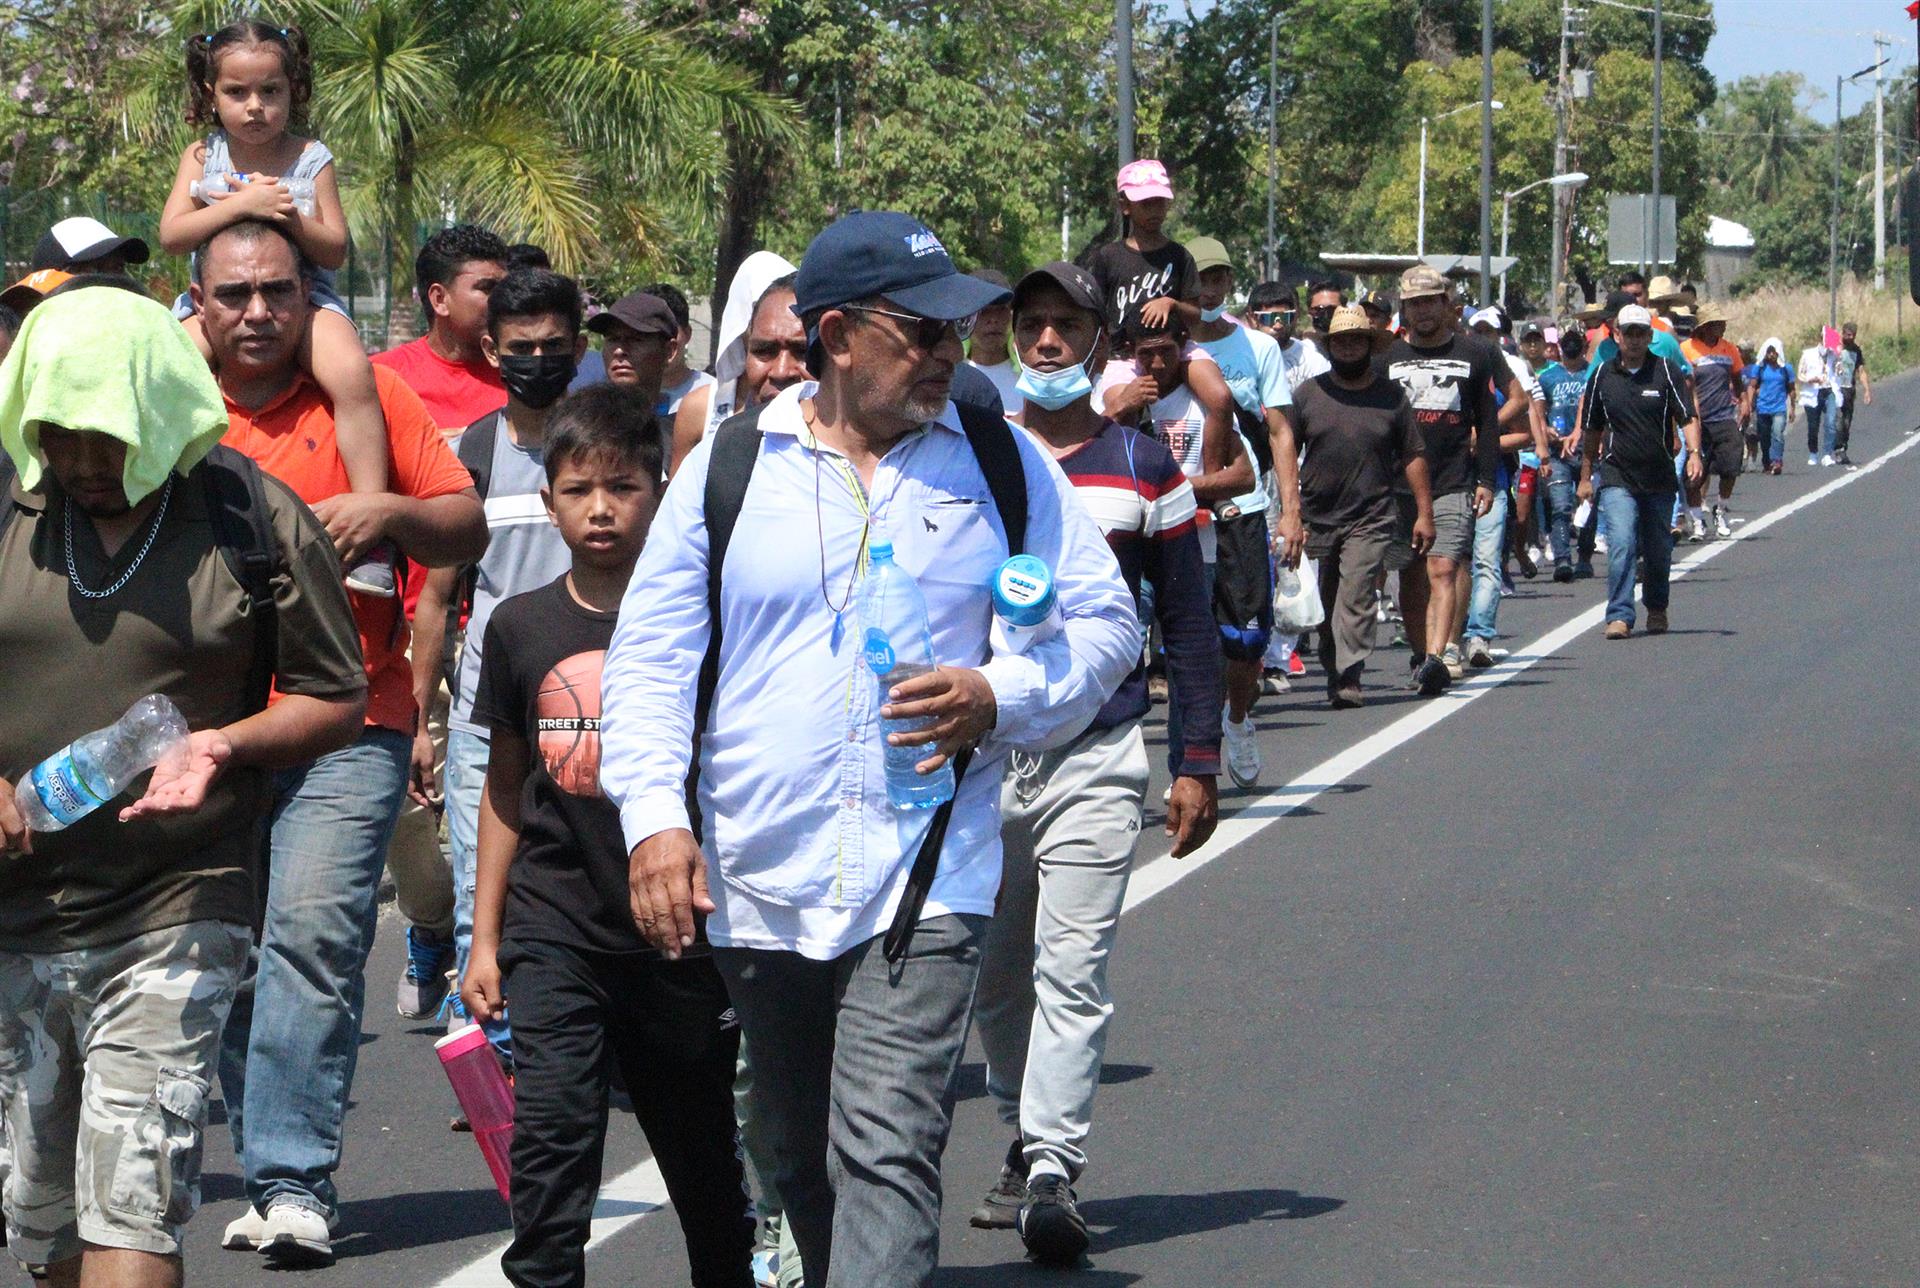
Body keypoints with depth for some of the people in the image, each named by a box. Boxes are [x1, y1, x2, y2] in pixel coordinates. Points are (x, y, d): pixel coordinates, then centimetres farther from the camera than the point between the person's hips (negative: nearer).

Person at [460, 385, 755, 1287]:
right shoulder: (521, 627, 5)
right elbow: (505, 788, 13)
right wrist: (483, 936, 11)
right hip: (555, 925, 1)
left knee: (701, 1148, 12)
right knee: (550, 1136, -12)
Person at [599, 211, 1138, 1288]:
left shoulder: (1005, 466, 5)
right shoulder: (726, 470, 5)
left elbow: (1104, 624, 9)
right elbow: (650, 655, 6)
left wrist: (1001, 695, -11)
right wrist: (654, 815, -8)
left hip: (923, 886, -2)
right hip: (755, 885, 2)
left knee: (887, 1154, -16)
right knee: (800, 1162, 16)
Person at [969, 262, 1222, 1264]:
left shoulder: (1144, 467, 5)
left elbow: (1186, 617, 8)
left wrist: (1199, 762, 3)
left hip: (1097, 758, -3)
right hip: (975, 757, 3)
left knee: (1072, 970, -12)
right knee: (993, 976, 9)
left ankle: (1053, 1171, -16)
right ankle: (1024, 1141, 24)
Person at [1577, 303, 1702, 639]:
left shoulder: (1667, 372, 0)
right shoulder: (1602, 376, 5)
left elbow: (1688, 417, -5)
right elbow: (1591, 430, 15)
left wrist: (1693, 452, -23)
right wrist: (1585, 476, 17)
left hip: (1659, 477, 1)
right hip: (1617, 476, -1)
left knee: (1659, 551, 11)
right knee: (1621, 543, -17)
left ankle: (1657, 609, 32)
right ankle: (1619, 616, -17)